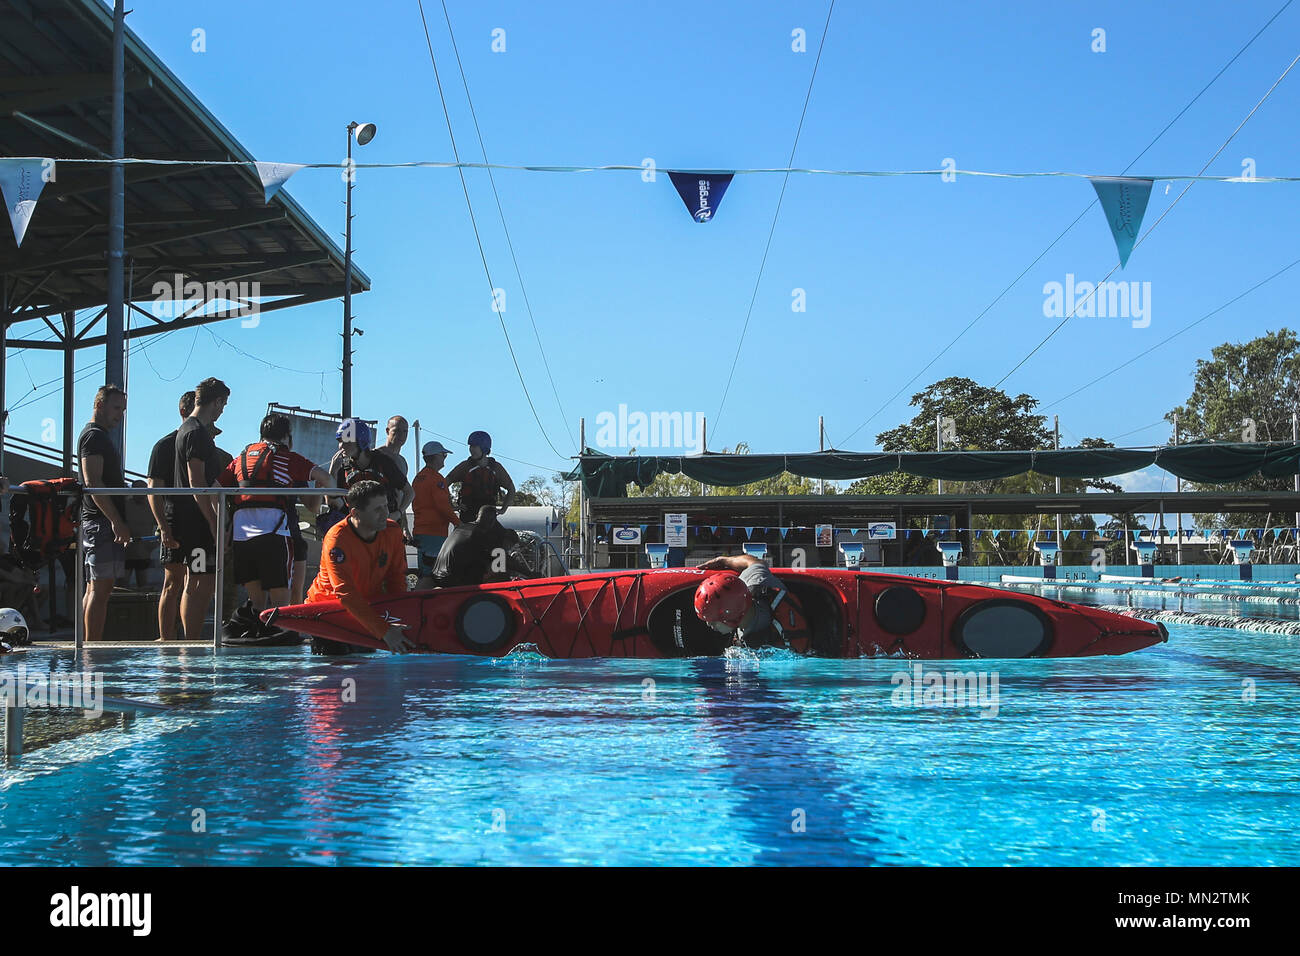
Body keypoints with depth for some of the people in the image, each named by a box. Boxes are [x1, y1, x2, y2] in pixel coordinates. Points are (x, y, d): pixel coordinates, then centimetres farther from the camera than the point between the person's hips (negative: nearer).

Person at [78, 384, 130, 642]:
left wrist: (120, 523, 25)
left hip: (101, 523, 11)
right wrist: (117, 522, -23)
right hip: (103, 522, -11)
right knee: (101, 588, -12)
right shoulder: (94, 435, -9)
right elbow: (93, 483, -19)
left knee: (94, 589, 11)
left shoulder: (99, 436, 23)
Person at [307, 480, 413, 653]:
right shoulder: (336, 540, -29)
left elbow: (397, 577, -2)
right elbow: (347, 595, -33)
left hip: (369, 604, 4)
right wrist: (385, 631, -40)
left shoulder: (392, 531, -11)